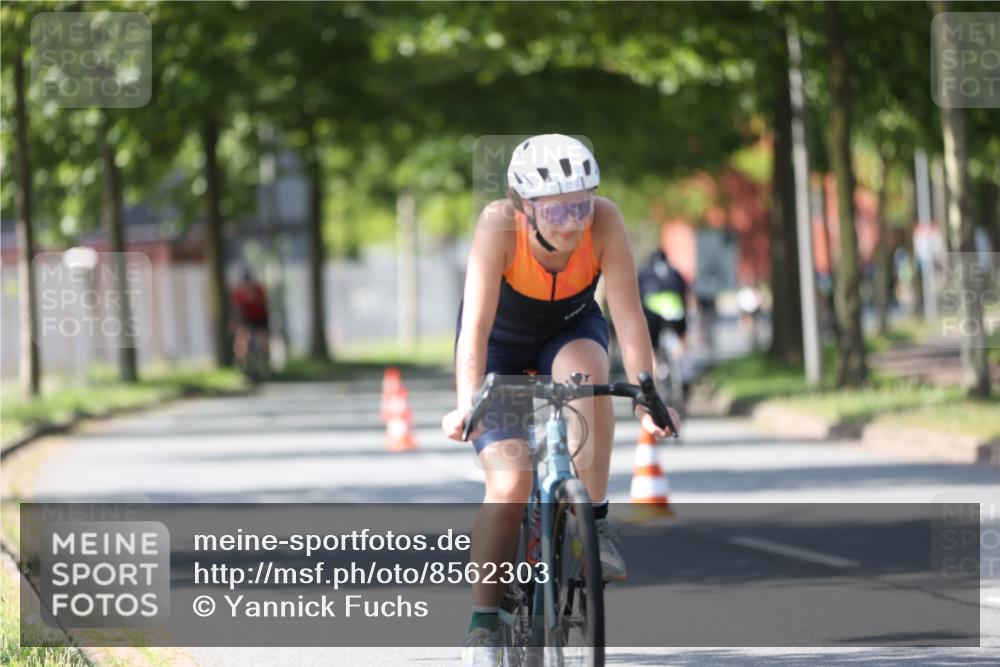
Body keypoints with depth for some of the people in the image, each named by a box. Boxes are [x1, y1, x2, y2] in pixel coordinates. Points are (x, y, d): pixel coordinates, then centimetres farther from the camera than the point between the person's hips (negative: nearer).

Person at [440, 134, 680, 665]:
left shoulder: (604, 220, -29)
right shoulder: (499, 224, -34)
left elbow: (628, 314, -29)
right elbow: (475, 324, -38)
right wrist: (467, 405, -50)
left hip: (569, 330, 1)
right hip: (502, 343, -1)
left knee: (584, 369, -36)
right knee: (509, 482, -18)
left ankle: (594, 523, -22)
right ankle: (483, 624, -4)